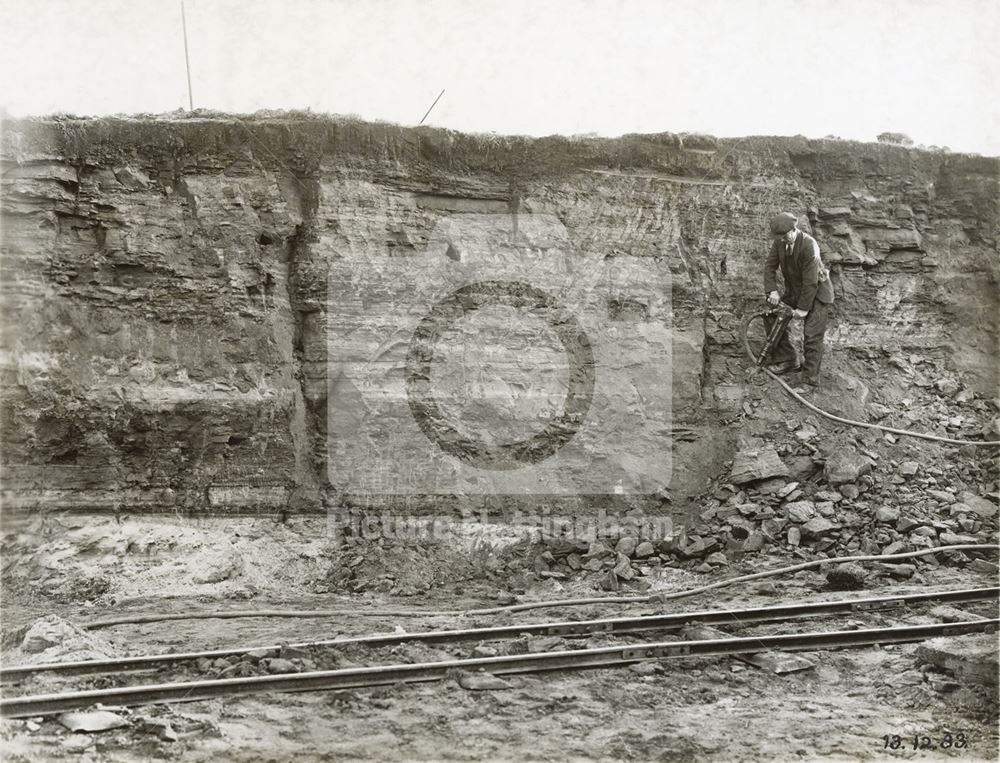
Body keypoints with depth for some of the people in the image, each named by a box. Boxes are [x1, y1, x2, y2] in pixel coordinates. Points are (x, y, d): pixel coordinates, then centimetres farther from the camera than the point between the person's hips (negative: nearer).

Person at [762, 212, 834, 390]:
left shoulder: (809, 246, -31)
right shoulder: (779, 241, -11)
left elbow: (811, 281, -27)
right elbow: (770, 265, -3)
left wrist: (803, 308, -23)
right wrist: (772, 290, -16)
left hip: (817, 293, -7)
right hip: (794, 291, 7)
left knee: (812, 336, -10)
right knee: (774, 318, 5)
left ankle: (809, 380, -4)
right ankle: (787, 360, 17)